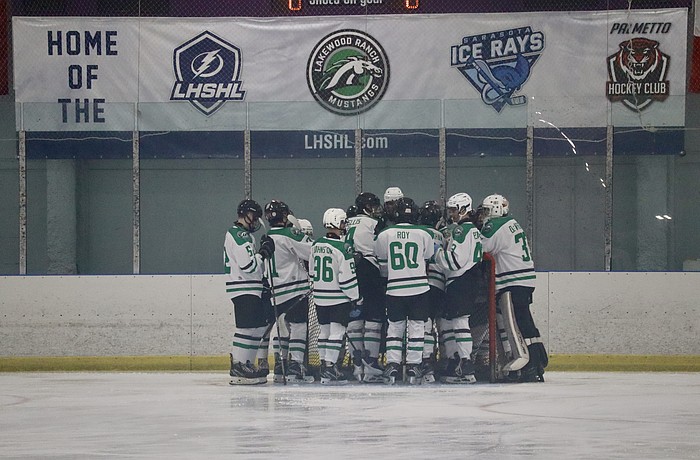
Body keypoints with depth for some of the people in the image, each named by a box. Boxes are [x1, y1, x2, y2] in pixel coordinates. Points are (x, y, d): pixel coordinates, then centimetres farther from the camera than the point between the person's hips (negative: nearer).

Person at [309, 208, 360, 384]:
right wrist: (355, 297, -7)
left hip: (320, 297, 7)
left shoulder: (316, 246, 5)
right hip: (339, 298, -7)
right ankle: (329, 367, -13)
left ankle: (325, 365, 20)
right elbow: (347, 277, -17)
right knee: (336, 332, -6)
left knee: (324, 330, 15)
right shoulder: (342, 248, -17)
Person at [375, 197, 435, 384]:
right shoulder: (424, 235, -3)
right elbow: (428, 261, 9)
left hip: (394, 289, 1)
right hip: (419, 288, -1)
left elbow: (382, 266, 9)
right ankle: (413, 366, 4)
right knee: (417, 327, 6)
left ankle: (392, 364, 3)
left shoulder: (384, 235, -1)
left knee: (395, 327, 11)